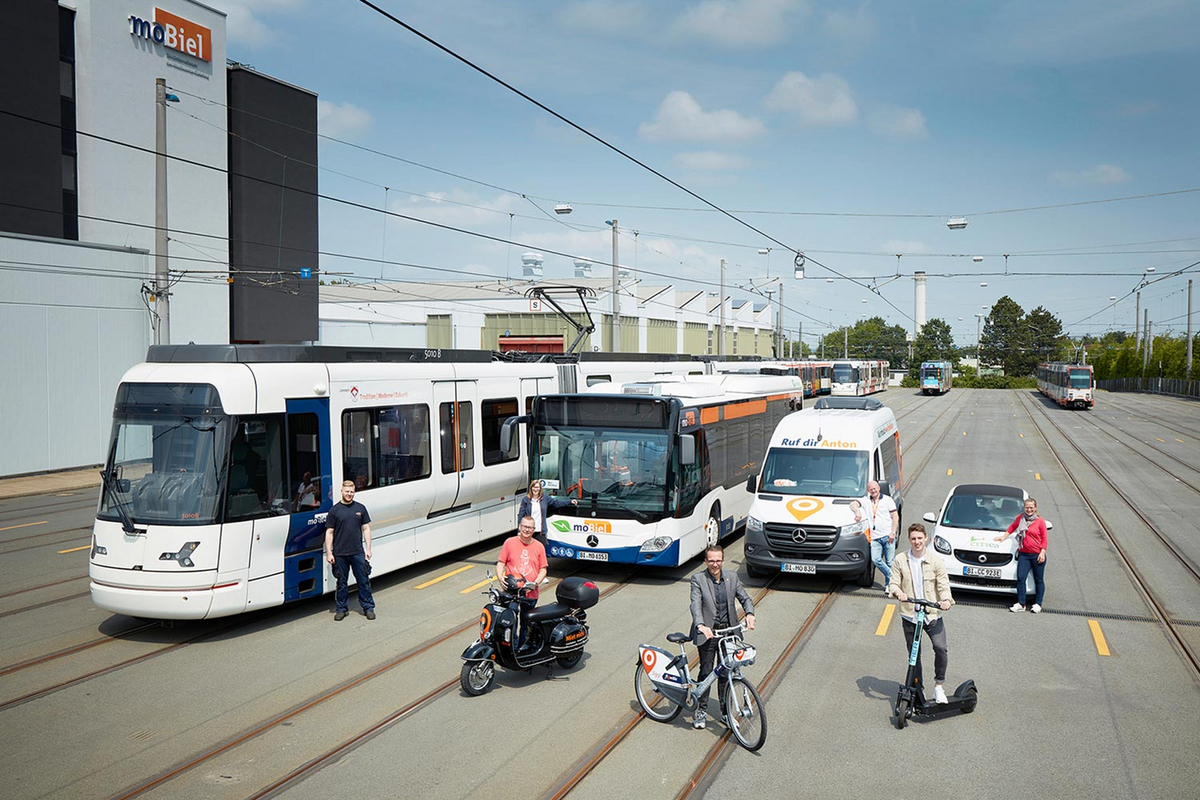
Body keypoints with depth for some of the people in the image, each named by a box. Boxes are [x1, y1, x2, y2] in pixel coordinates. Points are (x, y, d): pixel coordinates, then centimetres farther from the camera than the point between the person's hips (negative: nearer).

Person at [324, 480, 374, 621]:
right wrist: (329, 553, -4)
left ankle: (368, 608, 15)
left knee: (364, 581, 4)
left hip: (358, 552, 1)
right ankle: (342, 609, 21)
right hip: (340, 554, -1)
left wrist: (368, 549, 2)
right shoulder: (334, 510, 1)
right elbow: (329, 532, 1)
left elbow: (366, 528, 9)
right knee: (342, 583, 8)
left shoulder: (360, 508, 6)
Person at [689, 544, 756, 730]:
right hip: (707, 632, -3)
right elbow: (695, 604, -20)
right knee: (706, 671, 0)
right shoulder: (698, 579, -9)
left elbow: (745, 598, 3)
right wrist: (700, 625, -36)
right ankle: (702, 710, 16)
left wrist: (750, 614, -19)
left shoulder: (732, 577, 4)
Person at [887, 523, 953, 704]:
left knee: (941, 648, -16)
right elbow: (893, 583, 1)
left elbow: (943, 584, -5)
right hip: (909, 614, 1)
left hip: (932, 614, -1)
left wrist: (946, 600, -24)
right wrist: (898, 592, -21)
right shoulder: (900, 560, 2)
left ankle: (938, 685, 5)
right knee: (914, 654, 8)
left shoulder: (935, 560, -1)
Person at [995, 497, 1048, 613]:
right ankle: (1021, 604, -2)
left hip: (1037, 555, -2)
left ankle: (1037, 604, 16)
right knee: (1020, 578, -6)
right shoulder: (1020, 518, 6)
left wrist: (1043, 552, -9)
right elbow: (1012, 527, 24)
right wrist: (1004, 537, 24)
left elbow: (1044, 538, -2)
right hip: (1023, 554, 3)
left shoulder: (1040, 521, -3)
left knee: (1039, 580, 6)